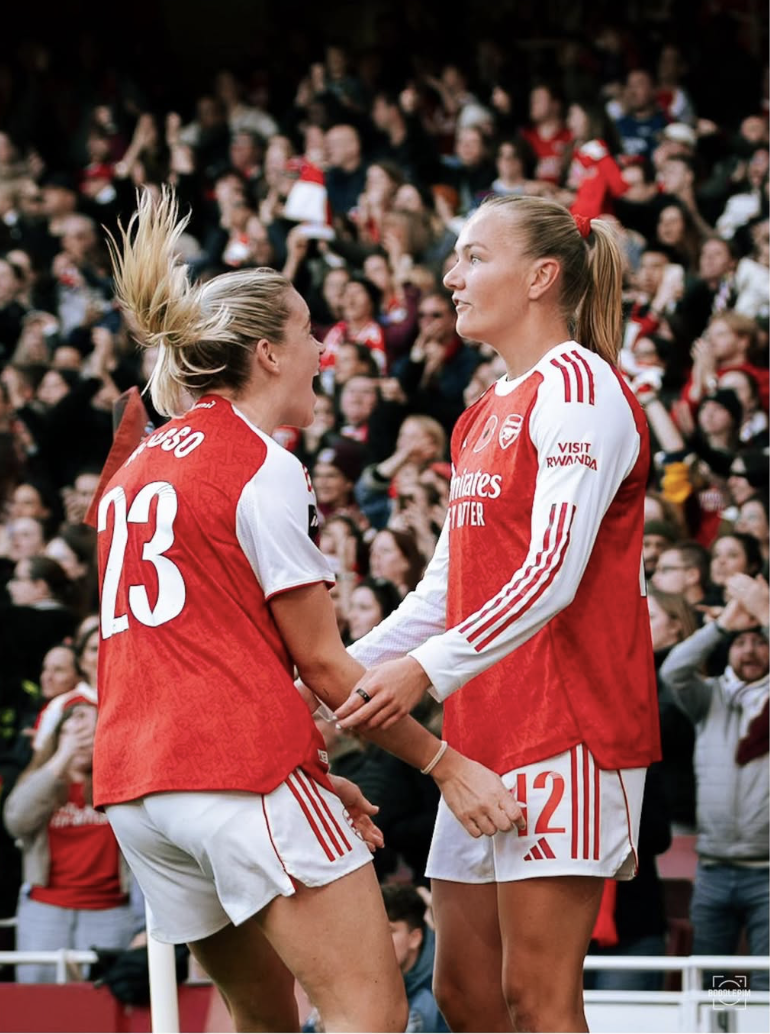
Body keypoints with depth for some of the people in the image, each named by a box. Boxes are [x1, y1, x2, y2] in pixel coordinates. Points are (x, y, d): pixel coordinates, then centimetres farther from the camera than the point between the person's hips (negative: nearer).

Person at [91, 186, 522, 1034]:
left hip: (135, 786, 9)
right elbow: (319, 660, -6)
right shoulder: (263, 466, -5)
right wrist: (446, 765, -1)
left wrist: (308, 773, 25)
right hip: (241, 776, -9)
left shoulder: (136, 469, 20)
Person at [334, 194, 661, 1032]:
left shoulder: (579, 384, -8)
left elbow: (553, 573, -19)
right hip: (485, 733, 9)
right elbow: (444, 592, 23)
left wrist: (428, 669, -25)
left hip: (566, 726, -9)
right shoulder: (485, 416, 20)